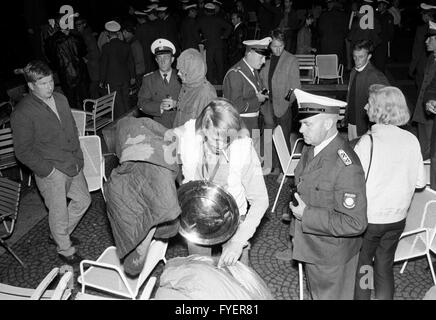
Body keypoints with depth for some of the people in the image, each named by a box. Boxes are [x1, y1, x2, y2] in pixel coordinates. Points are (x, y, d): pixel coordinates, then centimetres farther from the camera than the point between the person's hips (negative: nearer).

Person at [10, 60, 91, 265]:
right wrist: (48, 170, -15)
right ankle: (65, 249, 31)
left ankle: (60, 234, 42)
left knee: (83, 200, 19)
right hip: (51, 172, -7)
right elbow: (23, 152, -14)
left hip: (73, 164, 7)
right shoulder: (22, 113, -16)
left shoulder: (60, 99, 5)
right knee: (59, 213, 5)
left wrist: (78, 156, 9)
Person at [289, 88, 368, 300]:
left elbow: (355, 223, -30)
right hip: (311, 247, 8)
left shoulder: (346, 166, -30)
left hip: (332, 256, -8)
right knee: (317, 294, 28)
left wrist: (307, 216, -28)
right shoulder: (310, 150, -2)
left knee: (331, 295, 15)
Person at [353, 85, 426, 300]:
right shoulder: (411, 140, -7)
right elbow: (420, 183, 3)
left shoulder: (368, 141, -21)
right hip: (397, 218, 5)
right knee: (385, 267, 20)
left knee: (361, 268, 14)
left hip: (368, 218, -5)